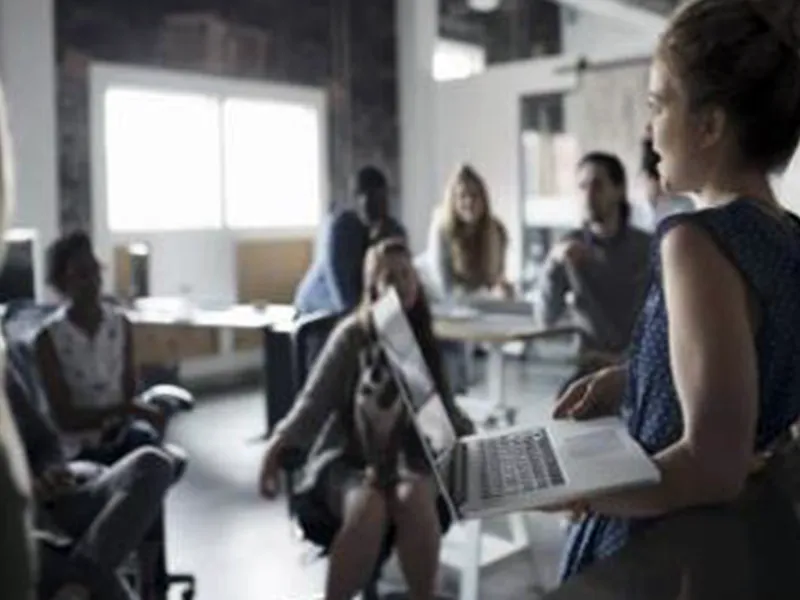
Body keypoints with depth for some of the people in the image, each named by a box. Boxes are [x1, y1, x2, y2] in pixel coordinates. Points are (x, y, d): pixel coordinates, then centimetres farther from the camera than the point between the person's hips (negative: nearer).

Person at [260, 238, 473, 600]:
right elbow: (315, 401, -7)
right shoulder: (353, 334, -3)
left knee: (414, 501, -33)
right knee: (367, 510, -35)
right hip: (348, 459, -2)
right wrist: (279, 442, -23)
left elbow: (442, 407, 20)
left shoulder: (424, 339, 10)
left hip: (407, 458, 2)